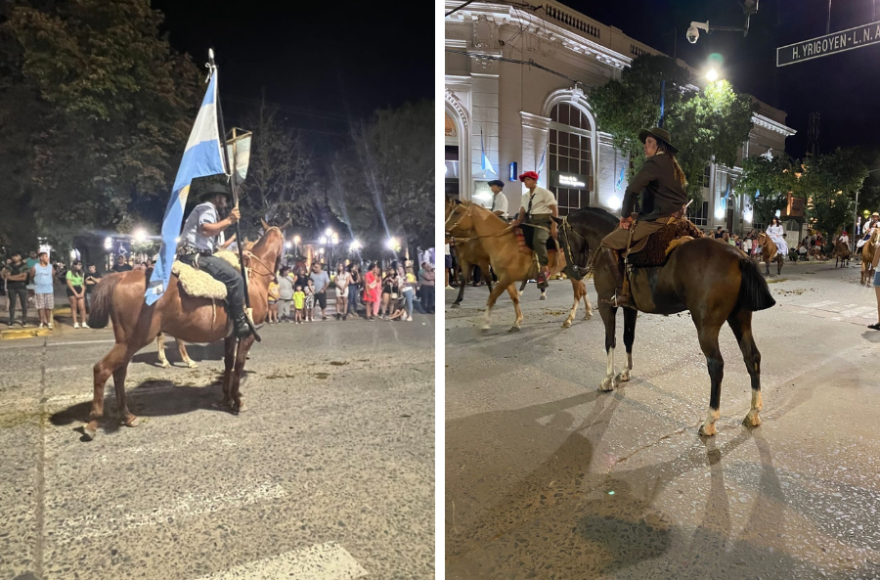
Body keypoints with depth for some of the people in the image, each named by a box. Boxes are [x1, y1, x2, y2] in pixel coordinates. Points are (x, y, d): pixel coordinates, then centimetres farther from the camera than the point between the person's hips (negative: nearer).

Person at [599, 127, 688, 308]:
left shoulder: (654, 162, -8)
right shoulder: (673, 166, 21)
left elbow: (632, 190, -19)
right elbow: (681, 197, 28)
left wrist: (625, 216, -8)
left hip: (658, 221, -10)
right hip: (675, 221, 10)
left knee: (608, 243, -9)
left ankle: (624, 294, -14)